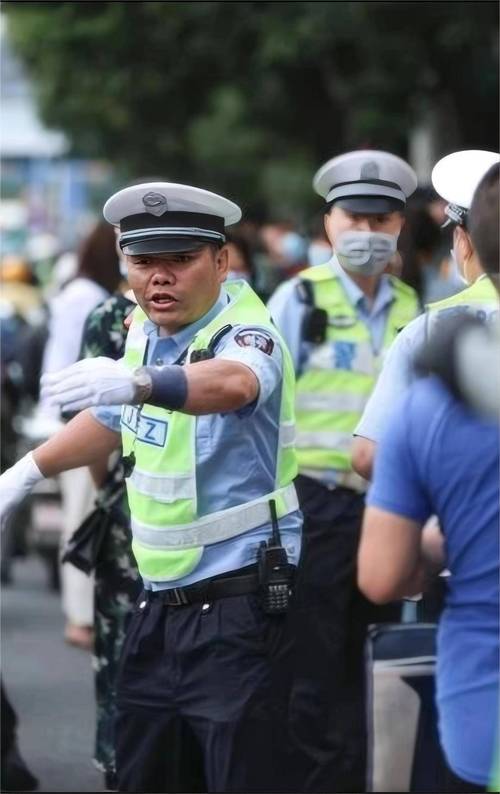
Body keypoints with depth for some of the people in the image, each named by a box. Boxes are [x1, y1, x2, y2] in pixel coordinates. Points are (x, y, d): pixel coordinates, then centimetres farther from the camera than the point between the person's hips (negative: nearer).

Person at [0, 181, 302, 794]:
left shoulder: (245, 333, -17)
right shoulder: (144, 330, 6)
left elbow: (232, 382, -43)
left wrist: (136, 381, -60)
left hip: (239, 607, -8)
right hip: (159, 603, 8)